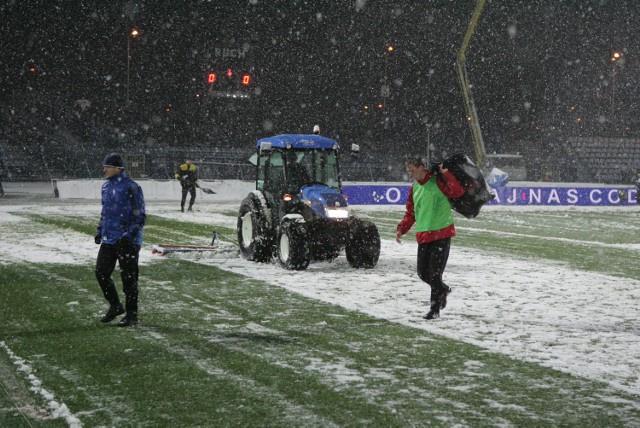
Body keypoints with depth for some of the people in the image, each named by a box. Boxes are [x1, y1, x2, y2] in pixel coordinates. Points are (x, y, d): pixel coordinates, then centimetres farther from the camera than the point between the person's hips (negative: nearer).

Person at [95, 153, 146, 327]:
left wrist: (129, 234, -21)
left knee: (128, 277, -1)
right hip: (108, 239, 8)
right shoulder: (106, 186, 11)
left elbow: (140, 215, -14)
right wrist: (100, 231, 17)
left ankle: (131, 315, 9)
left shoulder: (131, 187, -13)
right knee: (101, 272, 8)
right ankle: (115, 306, 26)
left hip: (127, 241, -8)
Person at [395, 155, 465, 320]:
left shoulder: (438, 181, -9)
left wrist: (446, 175, -30)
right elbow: (410, 212, 17)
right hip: (423, 236, 7)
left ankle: (435, 309, 4)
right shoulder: (414, 187, 11)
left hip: (442, 234, -7)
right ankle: (443, 290, 36)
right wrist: (401, 229, 5)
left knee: (435, 274, -7)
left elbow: (458, 191, -22)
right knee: (423, 272, 9)